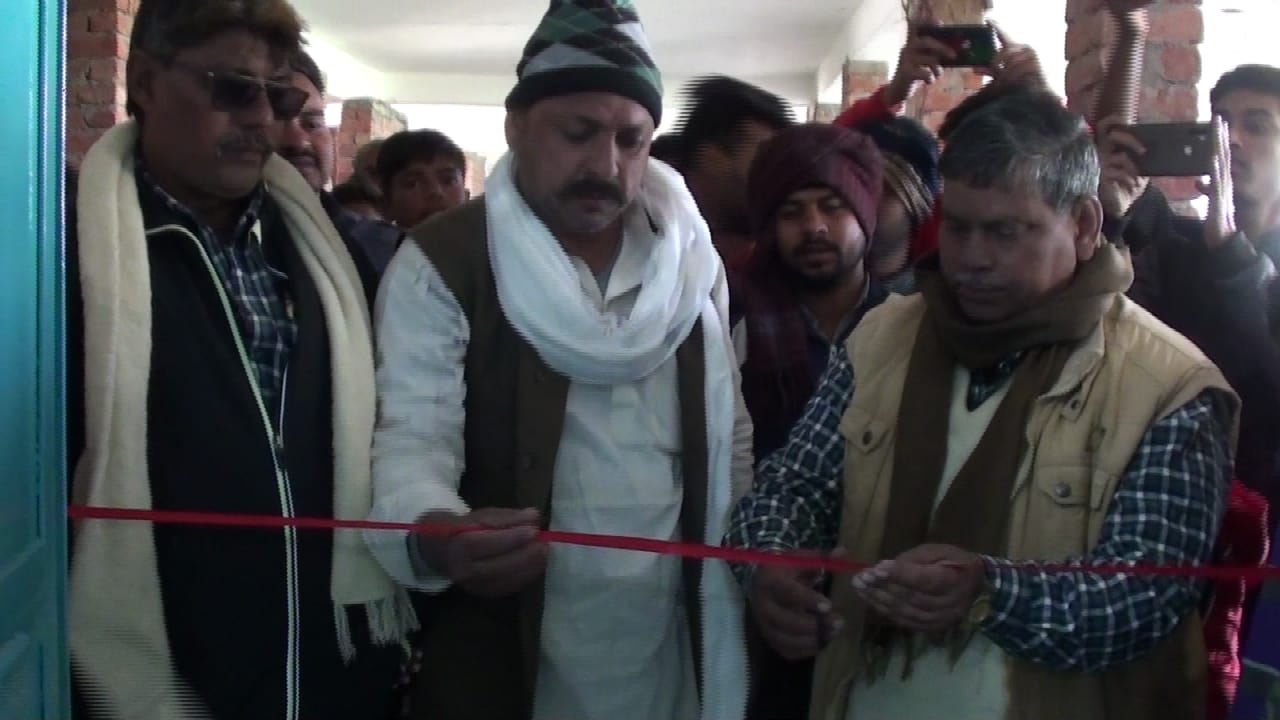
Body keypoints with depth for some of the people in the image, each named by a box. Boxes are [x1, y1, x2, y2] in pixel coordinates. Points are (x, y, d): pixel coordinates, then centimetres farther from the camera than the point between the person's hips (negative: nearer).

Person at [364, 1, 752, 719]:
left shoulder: (693, 258, 5)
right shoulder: (441, 263, -9)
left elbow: (727, 433, 11)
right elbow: (414, 433, -17)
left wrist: (748, 567, 7)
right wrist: (436, 534, -37)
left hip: (676, 640, 4)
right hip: (505, 649, -4)